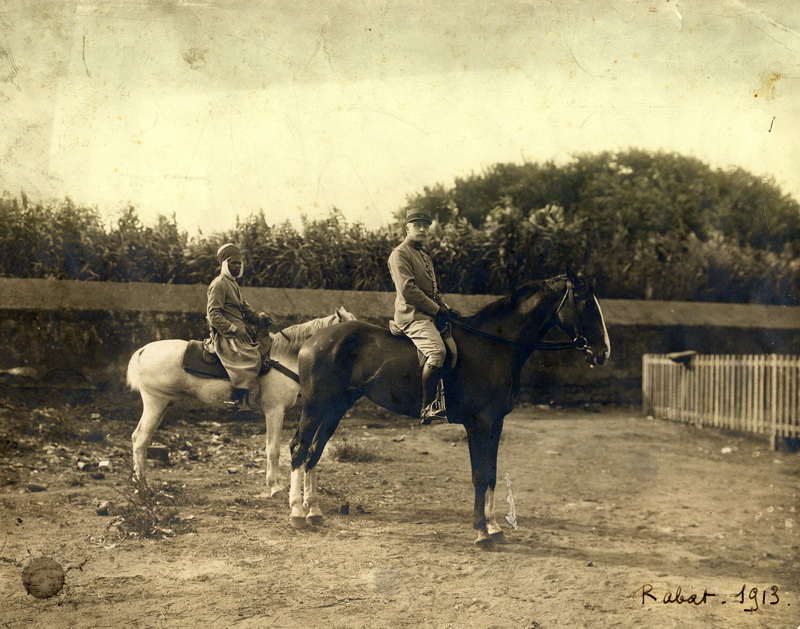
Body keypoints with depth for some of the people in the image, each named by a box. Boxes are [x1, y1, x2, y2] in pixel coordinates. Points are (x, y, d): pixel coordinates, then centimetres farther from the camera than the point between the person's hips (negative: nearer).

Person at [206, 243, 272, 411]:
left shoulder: (233, 285, 24)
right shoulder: (219, 284, -6)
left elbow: (246, 310, 22)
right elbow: (213, 314, -15)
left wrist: (259, 317, 1)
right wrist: (234, 329, -20)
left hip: (239, 333, 10)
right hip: (225, 336, -10)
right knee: (250, 357, -29)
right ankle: (240, 400, -29)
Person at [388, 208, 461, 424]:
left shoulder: (425, 257, 26)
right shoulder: (400, 254, -3)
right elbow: (407, 289, -15)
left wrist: (447, 309, 9)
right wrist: (437, 310, -13)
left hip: (430, 314, 10)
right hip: (412, 314, -10)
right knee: (436, 351, -31)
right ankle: (427, 408, -28)